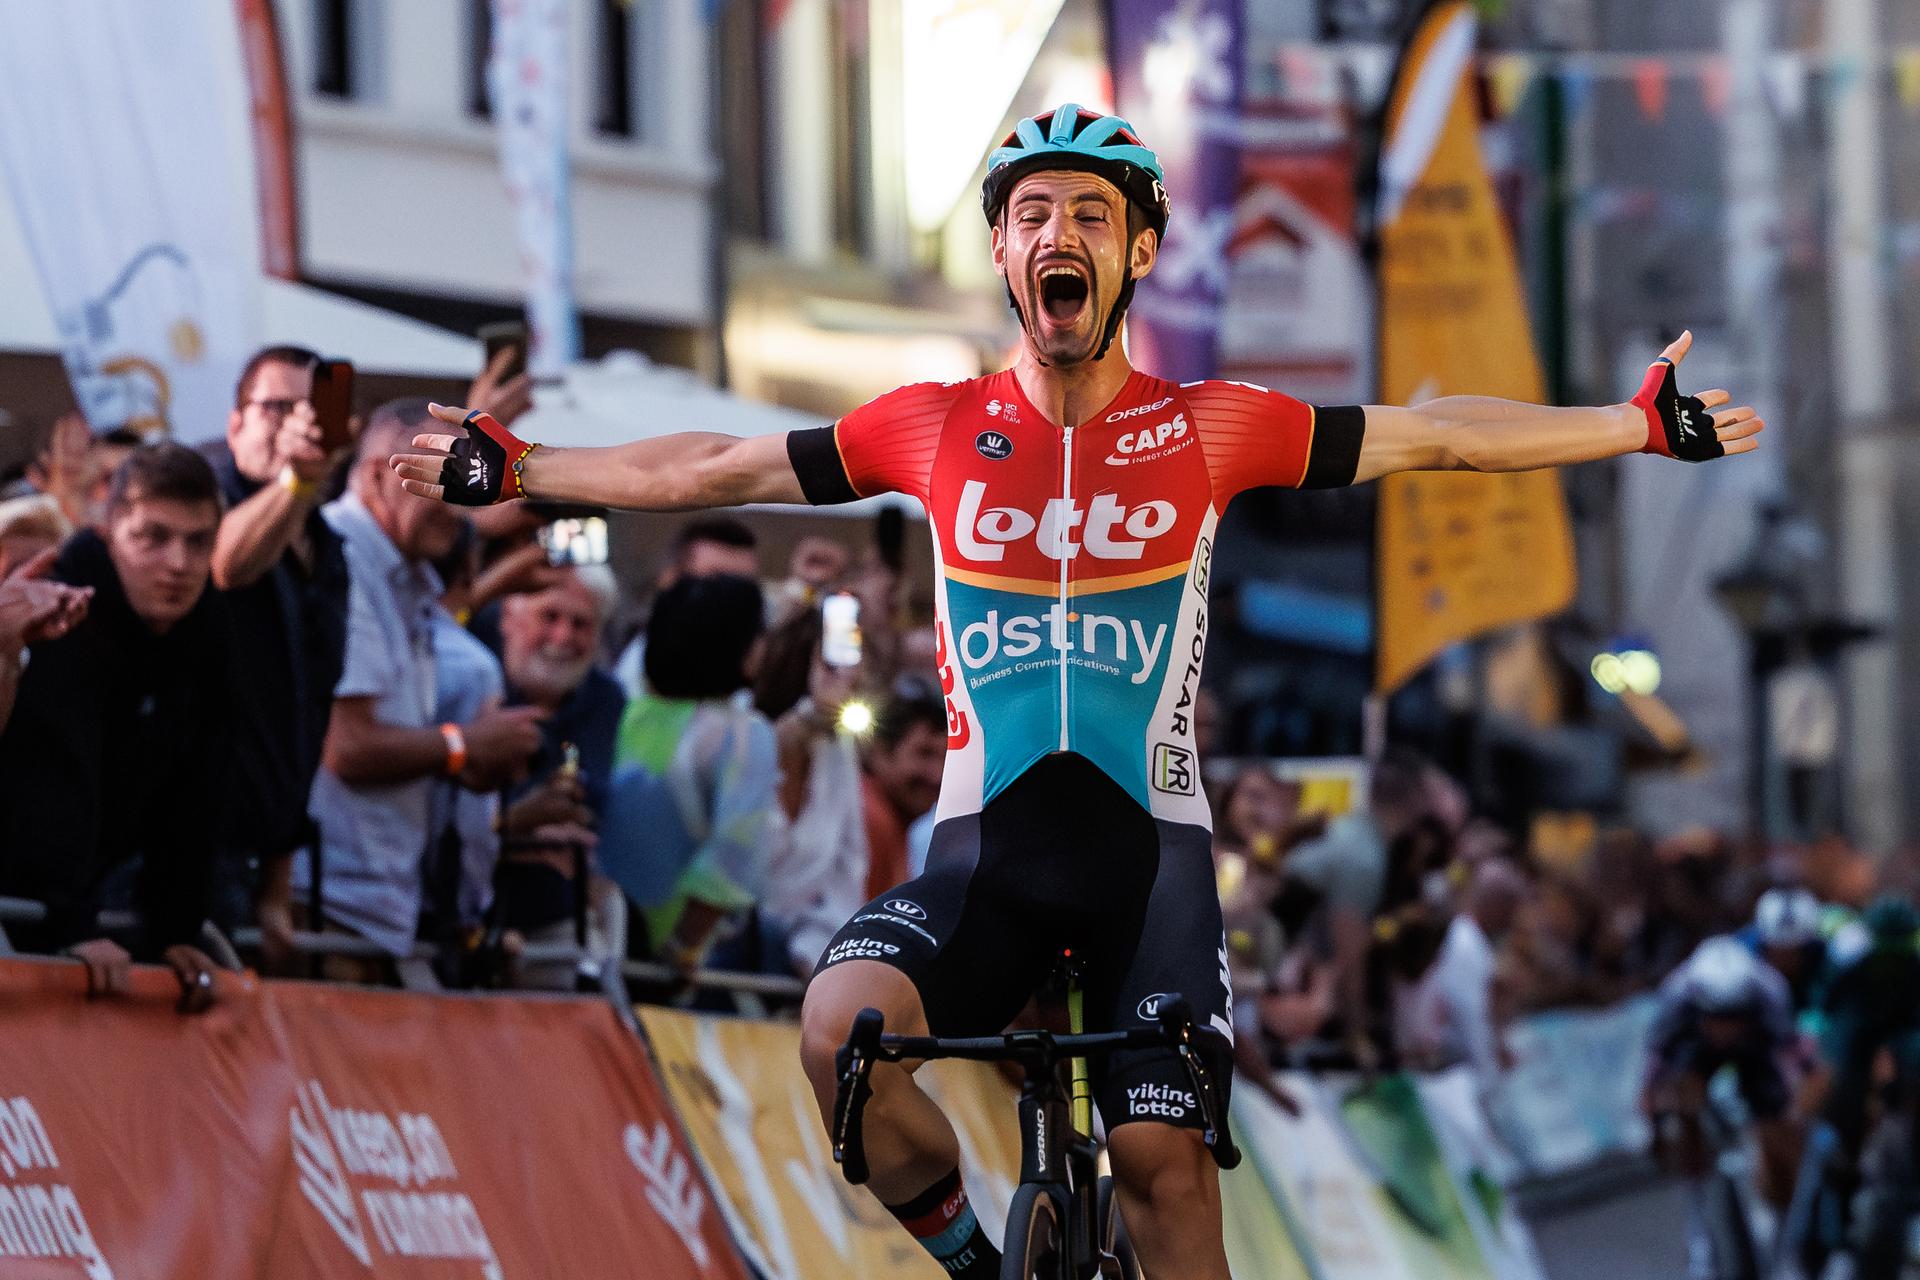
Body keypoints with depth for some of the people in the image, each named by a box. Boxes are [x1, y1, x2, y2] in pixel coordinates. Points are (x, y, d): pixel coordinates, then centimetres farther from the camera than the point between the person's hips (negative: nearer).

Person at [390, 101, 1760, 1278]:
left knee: (1162, 1155, -14)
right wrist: (515, 471, 15)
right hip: (989, 847, 1)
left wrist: (1645, 424, 4)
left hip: (1148, 845, -1)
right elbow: (712, 471, 13)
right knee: (843, 1028, -27)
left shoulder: (1210, 430, 2)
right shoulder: (933, 430, 4)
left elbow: (1433, 436, 7)